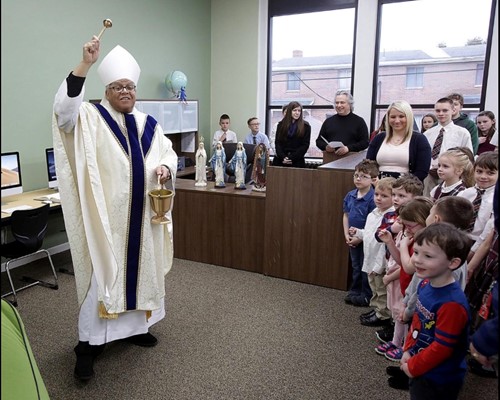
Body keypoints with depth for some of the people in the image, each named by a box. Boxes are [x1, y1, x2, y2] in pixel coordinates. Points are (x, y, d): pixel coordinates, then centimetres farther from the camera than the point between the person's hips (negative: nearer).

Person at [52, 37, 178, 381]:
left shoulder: (148, 123, 12)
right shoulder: (92, 118, -3)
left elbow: (169, 153, 14)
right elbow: (64, 109, -23)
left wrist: (165, 168, -10)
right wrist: (85, 65, -29)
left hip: (141, 215, 6)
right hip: (106, 214, -5)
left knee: (140, 268, 14)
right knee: (102, 273, -2)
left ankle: (135, 326, 32)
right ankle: (89, 343, 11)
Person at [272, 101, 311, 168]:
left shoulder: (305, 126, 4)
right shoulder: (281, 124, 10)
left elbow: (305, 145, -2)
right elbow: (278, 143, 5)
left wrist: (291, 158, -11)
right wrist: (283, 157, -11)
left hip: (297, 162, -2)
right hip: (280, 161, 2)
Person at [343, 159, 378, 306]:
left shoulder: (373, 198, -21)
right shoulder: (350, 195, -1)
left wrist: (360, 237, -17)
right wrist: (346, 234, -1)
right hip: (353, 239, 6)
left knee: (366, 267, 9)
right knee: (355, 266, 19)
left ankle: (366, 295, 24)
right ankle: (354, 291, 34)